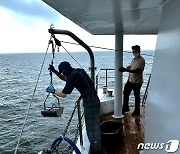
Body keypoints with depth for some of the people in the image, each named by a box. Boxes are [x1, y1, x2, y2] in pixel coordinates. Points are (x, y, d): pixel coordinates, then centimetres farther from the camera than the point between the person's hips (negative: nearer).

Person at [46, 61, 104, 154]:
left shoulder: (73, 76, -19)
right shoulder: (78, 71, 8)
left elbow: (63, 94, -14)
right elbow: (65, 79, 26)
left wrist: (53, 91, 3)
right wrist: (54, 71, 18)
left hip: (90, 103, -10)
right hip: (93, 101, 10)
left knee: (92, 128, 0)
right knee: (92, 126, 22)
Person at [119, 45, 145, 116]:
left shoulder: (141, 60, -17)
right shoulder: (134, 59, 11)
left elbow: (137, 70, -28)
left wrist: (126, 70, -37)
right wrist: (124, 69, 1)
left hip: (137, 82, -8)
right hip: (130, 80, 8)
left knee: (137, 96, 5)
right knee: (126, 93, 12)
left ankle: (137, 111, 20)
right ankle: (125, 108, 28)